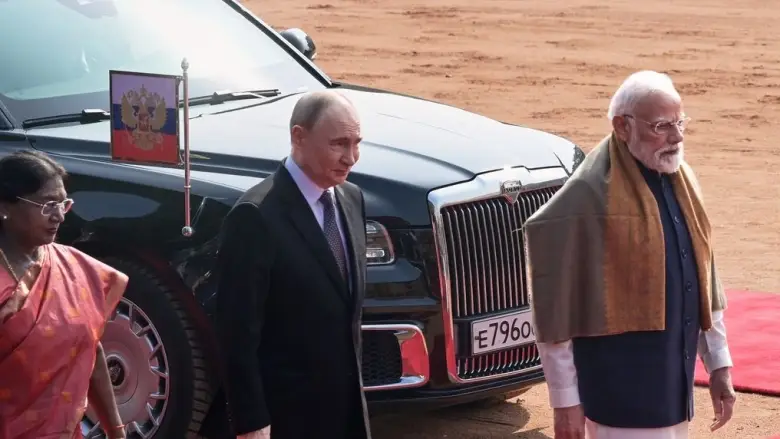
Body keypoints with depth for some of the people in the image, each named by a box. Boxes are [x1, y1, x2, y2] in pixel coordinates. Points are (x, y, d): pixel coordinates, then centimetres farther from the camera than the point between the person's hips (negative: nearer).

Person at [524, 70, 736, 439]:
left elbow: (703, 278, 17)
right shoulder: (590, 197, -16)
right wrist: (565, 399, -13)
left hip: (674, 380, 8)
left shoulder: (681, 181, 8)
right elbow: (554, 302, -14)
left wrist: (718, 364, 16)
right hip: (621, 390, -8)